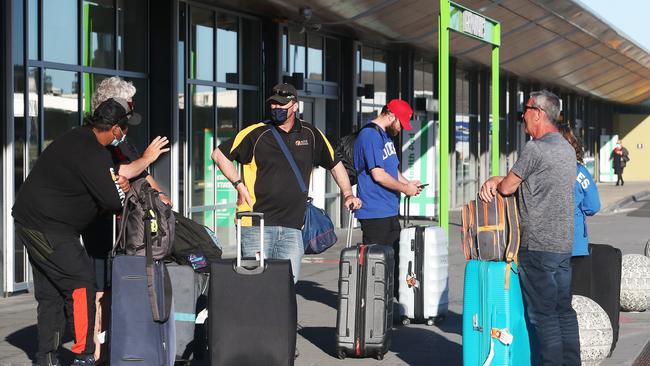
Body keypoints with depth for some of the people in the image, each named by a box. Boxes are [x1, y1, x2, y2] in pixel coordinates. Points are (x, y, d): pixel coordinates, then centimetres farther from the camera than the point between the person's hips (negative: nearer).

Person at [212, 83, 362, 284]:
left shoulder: (311, 135, 10)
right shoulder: (256, 133, 0)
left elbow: (335, 164, 23)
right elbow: (219, 154, 6)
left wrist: (348, 194, 12)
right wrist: (239, 185, -3)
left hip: (292, 227, 3)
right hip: (257, 223, -3)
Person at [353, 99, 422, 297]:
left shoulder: (386, 135, 17)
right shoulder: (370, 135, -15)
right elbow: (378, 175, -20)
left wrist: (407, 183, 6)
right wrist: (405, 188, -10)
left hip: (390, 211, 10)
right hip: (374, 214, -10)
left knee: (393, 258, 13)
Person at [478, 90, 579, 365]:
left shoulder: (535, 149, -15)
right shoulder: (567, 148, 15)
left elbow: (507, 187, -9)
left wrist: (496, 183, 14)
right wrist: (494, 180, 5)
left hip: (538, 247, -9)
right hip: (564, 243, 9)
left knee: (543, 314, -3)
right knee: (564, 310, 12)